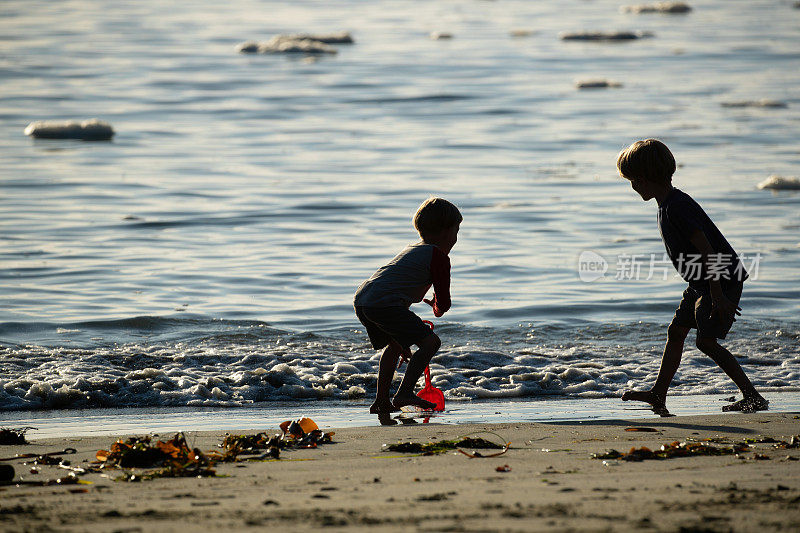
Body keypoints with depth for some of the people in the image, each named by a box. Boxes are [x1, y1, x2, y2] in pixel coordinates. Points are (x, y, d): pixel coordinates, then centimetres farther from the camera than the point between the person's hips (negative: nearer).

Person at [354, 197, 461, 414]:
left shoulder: (411, 250, 32)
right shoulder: (439, 256, 3)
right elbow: (444, 303, 2)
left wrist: (405, 346, 46)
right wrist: (437, 308, 31)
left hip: (361, 300, 9)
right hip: (385, 304, -9)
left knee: (394, 344, 32)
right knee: (430, 341, -9)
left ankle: (381, 401, 31)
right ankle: (404, 393, -17)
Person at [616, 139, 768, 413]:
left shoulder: (677, 207, -22)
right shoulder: (667, 206, 11)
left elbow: (706, 251, -26)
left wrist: (718, 295, -26)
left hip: (723, 280, -10)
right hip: (701, 283, 10)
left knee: (706, 341, -15)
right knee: (676, 331, 13)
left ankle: (752, 396, -12)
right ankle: (658, 395, 23)